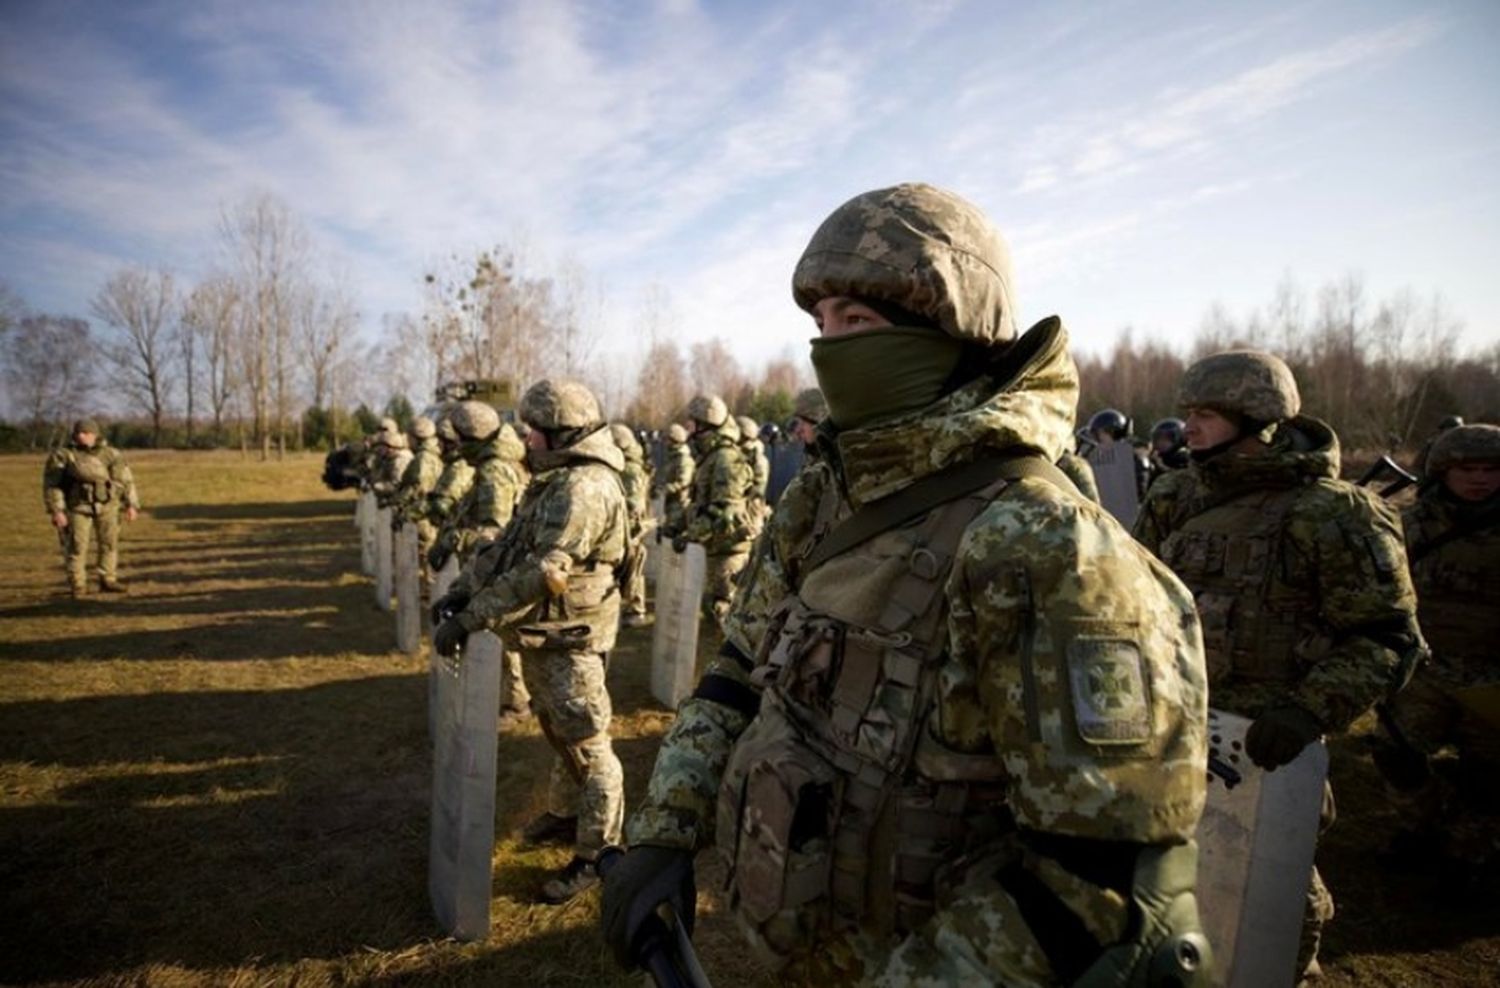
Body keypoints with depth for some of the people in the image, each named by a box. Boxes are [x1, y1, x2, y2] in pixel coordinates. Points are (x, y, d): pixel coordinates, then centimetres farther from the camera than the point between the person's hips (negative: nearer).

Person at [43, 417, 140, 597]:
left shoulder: (110, 454, 3)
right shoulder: (62, 455, -6)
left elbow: (126, 479, 8)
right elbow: (51, 484, -7)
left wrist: (131, 505, 3)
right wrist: (56, 511, -14)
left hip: (107, 505, 3)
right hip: (78, 506, -3)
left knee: (109, 542, 5)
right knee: (76, 546, -2)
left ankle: (107, 580, 15)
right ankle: (78, 586, 7)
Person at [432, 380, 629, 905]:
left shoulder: (585, 489, -23)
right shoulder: (554, 481, 11)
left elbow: (543, 572, -30)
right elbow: (508, 544, 13)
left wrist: (470, 618, -27)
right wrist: (464, 588, 2)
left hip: (570, 640, -10)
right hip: (543, 635, 10)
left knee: (588, 746, 2)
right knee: (558, 733, 24)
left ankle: (597, 854, 15)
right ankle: (565, 813, 42)